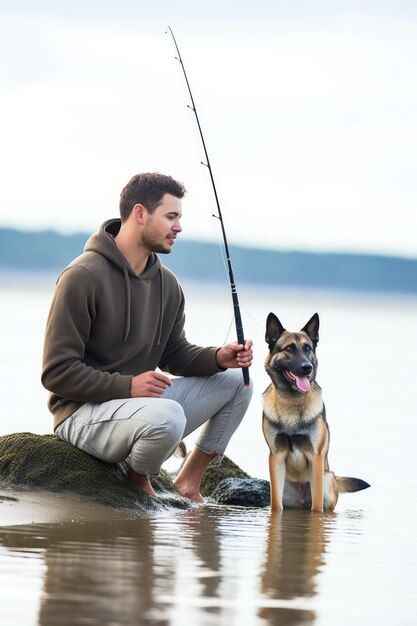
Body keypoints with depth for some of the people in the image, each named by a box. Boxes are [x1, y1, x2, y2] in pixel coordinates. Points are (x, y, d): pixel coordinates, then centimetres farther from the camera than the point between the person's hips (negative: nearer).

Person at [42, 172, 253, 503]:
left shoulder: (167, 283, 8)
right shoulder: (83, 277, -17)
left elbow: (174, 354, 16)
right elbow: (57, 371, -18)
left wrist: (218, 357, -5)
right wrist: (127, 386, -28)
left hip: (143, 402, 8)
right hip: (83, 412, -8)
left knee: (236, 381, 4)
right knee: (168, 415, -36)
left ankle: (189, 478, 9)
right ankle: (139, 482, -4)